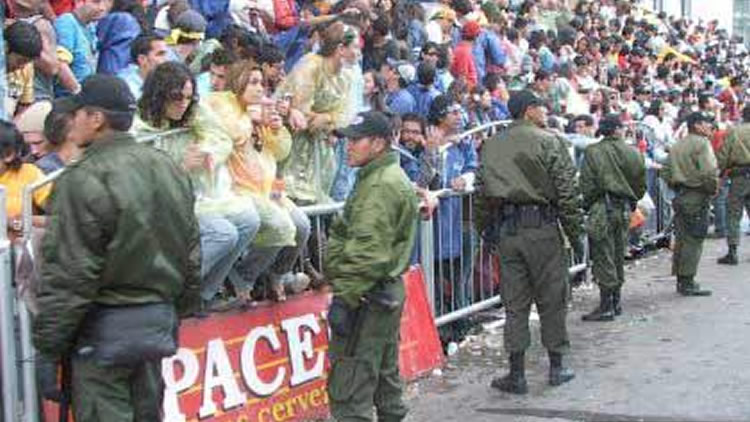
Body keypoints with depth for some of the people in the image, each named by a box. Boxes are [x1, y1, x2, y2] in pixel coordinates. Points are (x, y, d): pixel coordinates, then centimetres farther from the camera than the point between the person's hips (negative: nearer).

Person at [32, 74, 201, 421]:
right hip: (160, 319, 8)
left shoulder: (84, 180, -17)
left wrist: (48, 339, -8)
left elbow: (69, 273, -17)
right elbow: (192, 252, 13)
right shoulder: (169, 168, 7)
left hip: (106, 327, -7)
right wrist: (179, 312, 22)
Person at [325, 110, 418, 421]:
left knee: (349, 385, -9)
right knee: (385, 375, 19)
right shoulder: (390, 177, 19)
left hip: (368, 294, -11)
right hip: (388, 291, 11)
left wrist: (345, 296, -23)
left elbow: (368, 251, -24)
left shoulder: (382, 186, -16)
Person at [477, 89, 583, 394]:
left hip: (505, 231, 4)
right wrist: (576, 234, -3)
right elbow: (567, 193, -9)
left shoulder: (491, 146, 10)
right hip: (541, 228, -4)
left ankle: (517, 374, 8)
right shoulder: (548, 142, -5)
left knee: (514, 303, 7)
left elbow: (482, 193, 10)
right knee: (551, 299, 9)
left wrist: (486, 230, 18)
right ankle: (556, 367, 18)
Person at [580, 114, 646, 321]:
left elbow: (587, 184, -10)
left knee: (603, 258, -3)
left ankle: (606, 306, -3)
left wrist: (588, 203, 3)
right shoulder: (633, 153, 5)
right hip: (624, 208, 5)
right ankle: (616, 302, 23)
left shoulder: (593, 152, -8)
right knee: (618, 256, 15)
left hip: (602, 208, -5)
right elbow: (641, 185, 10)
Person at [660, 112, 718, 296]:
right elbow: (709, 171, -21)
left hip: (680, 196, 9)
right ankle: (687, 283, -4)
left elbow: (665, 173, 16)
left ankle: (681, 280, 20)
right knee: (693, 240, -6)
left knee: (681, 239, 13)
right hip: (697, 197, -9)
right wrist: (713, 189, -7)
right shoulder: (701, 143, -11)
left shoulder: (677, 146, 15)